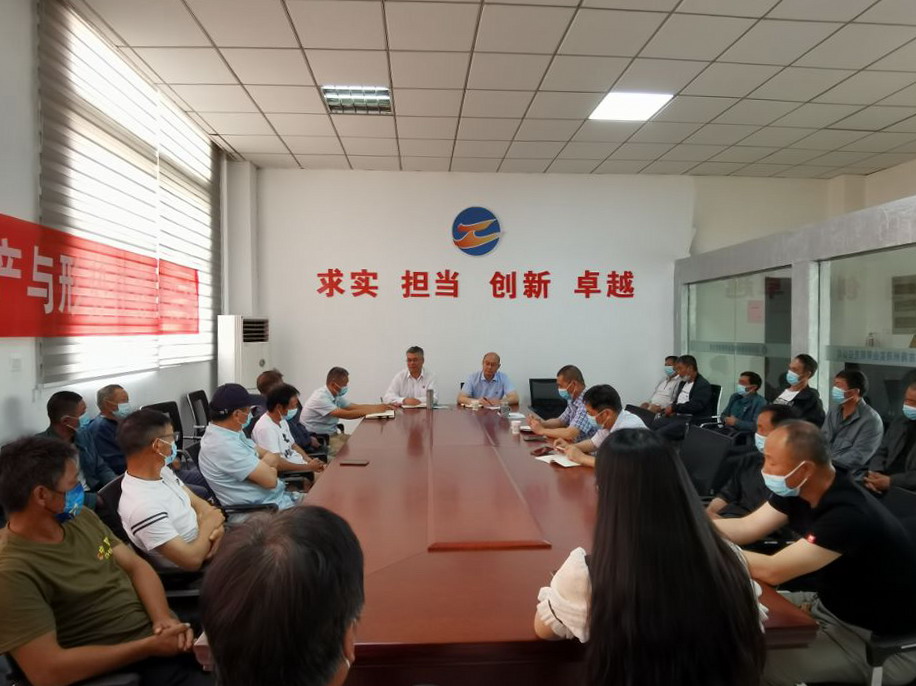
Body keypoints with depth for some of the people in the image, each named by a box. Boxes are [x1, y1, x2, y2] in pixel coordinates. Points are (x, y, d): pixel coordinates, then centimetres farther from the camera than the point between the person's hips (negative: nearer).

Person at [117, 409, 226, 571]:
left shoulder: (162, 470, -3)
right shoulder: (142, 506, -31)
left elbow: (199, 504, 5)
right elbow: (192, 561, -29)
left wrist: (216, 525, -15)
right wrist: (208, 525, -13)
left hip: (208, 542, 8)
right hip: (202, 569, -8)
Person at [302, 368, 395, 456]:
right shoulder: (320, 397, -22)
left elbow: (356, 407, 6)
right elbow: (345, 414, -27)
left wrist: (381, 406, -7)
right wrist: (374, 410, -23)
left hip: (332, 435, 9)